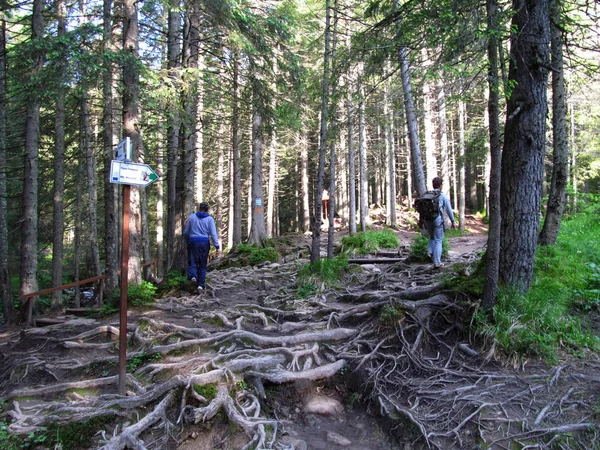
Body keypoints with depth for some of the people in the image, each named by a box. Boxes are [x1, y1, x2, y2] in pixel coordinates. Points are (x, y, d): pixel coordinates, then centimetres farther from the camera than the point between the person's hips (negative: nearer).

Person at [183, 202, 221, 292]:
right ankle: (200, 285, 4)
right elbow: (213, 234, -8)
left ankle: (193, 276, -26)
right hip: (204, 243, 0)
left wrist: (187, 241, 29)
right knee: (202, 265, 8)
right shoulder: (210, 219, 1)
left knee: (192, 263, 4)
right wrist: (217, 247, -9)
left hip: (193, 242, 0)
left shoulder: (192, 217, 7)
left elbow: (186, 232, 11)